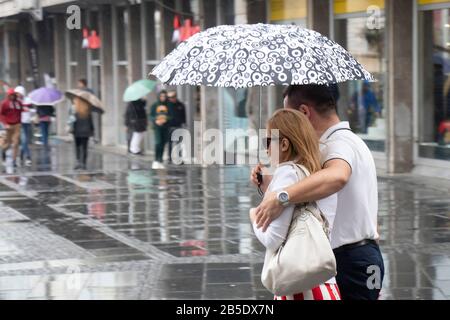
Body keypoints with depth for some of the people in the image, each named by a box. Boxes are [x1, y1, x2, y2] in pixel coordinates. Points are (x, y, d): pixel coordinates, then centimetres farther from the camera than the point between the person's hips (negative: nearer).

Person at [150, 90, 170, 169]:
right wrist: (156, 121, -14)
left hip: (165, 127, 2)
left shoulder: (168, 106, 5)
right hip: (157, 127, -2)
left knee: (163, 144, 4)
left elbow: (171, 116, 4)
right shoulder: (154, 105, 4)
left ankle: (160, 161, 12)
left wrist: (166, 119, -15)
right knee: (158, 142, -15)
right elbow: (151, 116, 5)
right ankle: (156, 161, -13)